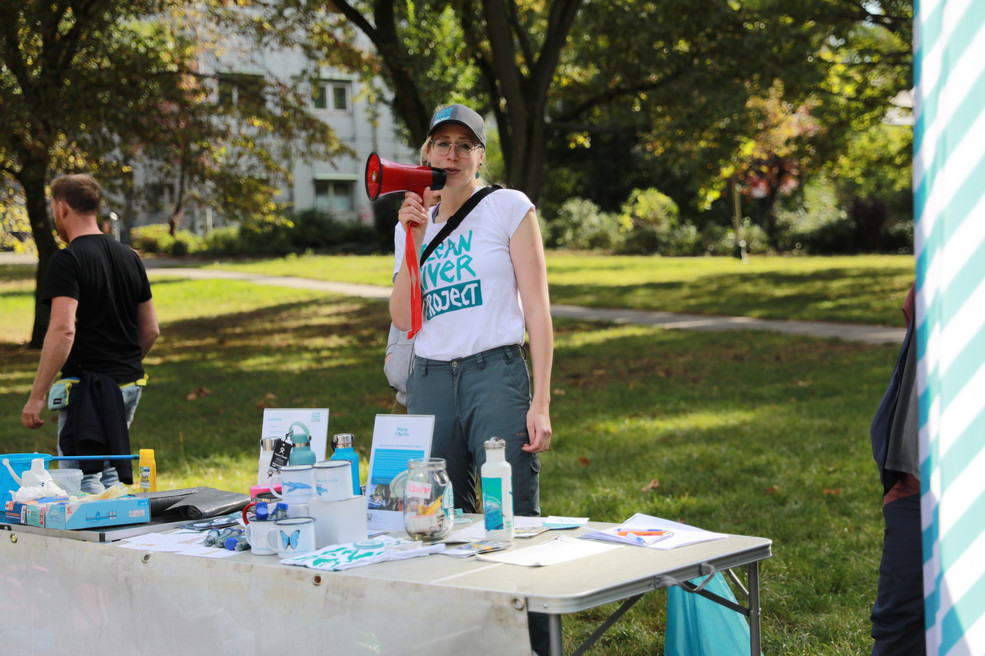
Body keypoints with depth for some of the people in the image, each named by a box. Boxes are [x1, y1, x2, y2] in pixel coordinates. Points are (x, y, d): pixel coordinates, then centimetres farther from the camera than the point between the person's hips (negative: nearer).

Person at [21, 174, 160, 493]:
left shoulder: (67, 260, -12)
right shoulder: (129, 256, 11)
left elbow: (63, 330, -23)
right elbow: (151, 330, 15)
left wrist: (37, 396, -20)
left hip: (88, 388, -8)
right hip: (130, 385, 8)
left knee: (84, 480, -5)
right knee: (111, 477, 17)